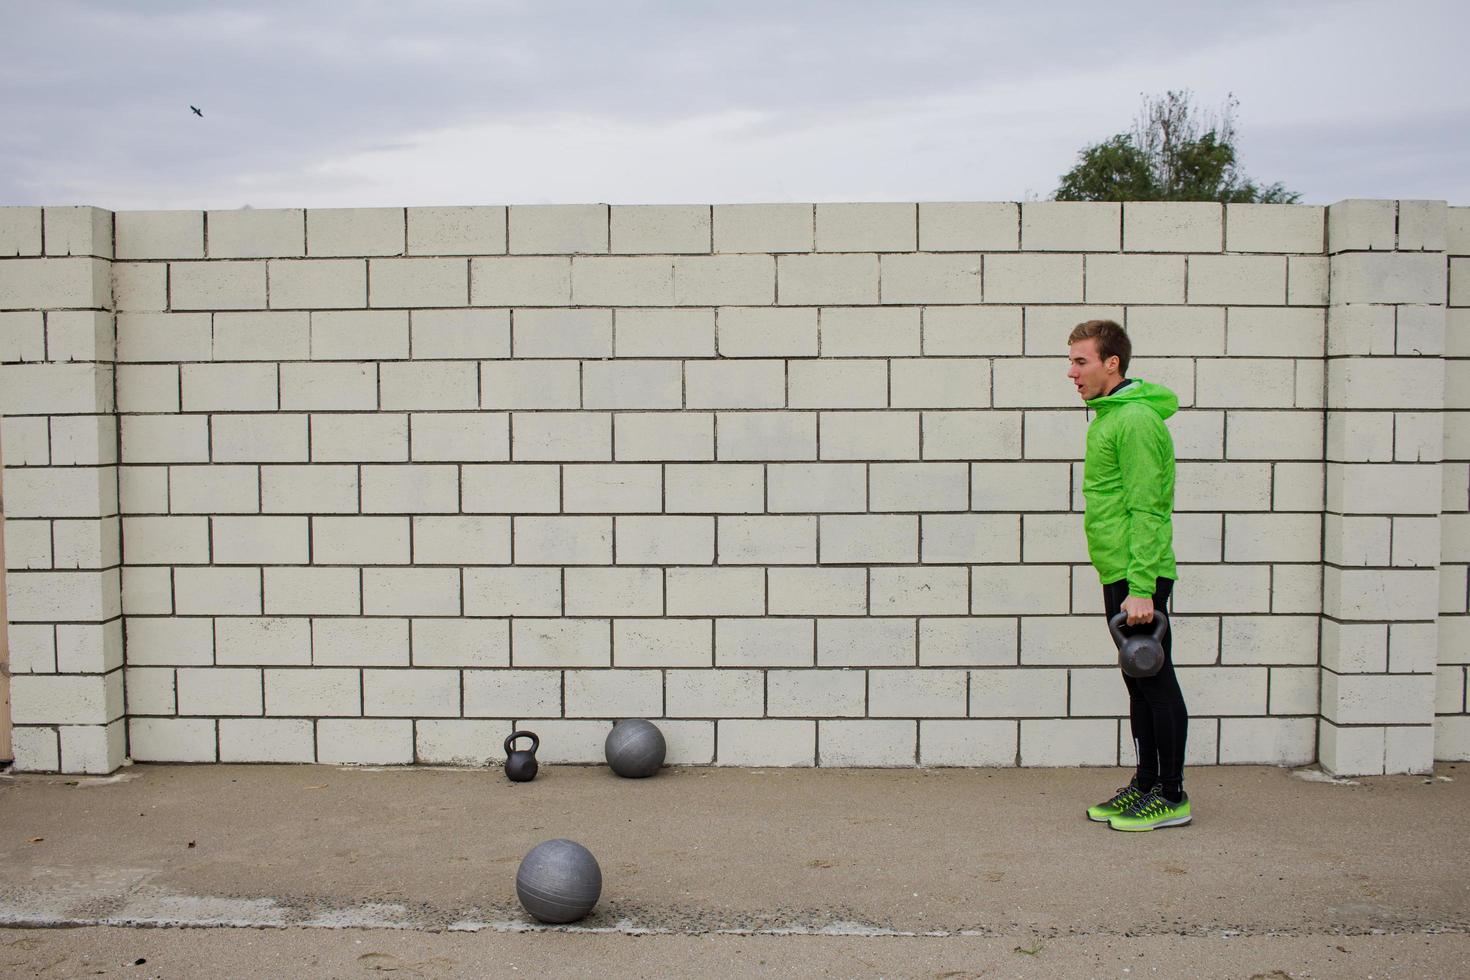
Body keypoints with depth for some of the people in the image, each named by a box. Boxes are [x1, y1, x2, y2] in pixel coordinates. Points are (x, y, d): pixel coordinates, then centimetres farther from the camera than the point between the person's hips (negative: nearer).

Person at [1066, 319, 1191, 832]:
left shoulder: (1136, 420, -15)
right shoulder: (1108, 417, 15)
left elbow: (1147, 511, -20)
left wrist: (1140, 589, -23)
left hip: (1139, 577, -10)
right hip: (1119, 575, 10)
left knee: (1157, 683, -1)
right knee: (1140, 684, 15)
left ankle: (1171, 796, 8)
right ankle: (1146, 784, 24)